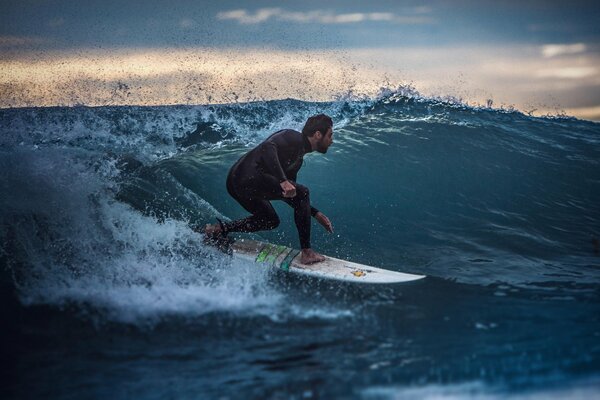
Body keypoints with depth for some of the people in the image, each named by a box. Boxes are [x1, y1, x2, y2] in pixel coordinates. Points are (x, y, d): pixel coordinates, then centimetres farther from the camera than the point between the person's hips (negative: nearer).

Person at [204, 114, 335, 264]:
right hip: (247, 177, -11)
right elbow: (268, 147, -25)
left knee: (270, 221, 28)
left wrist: (315, 213, 24)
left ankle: (220, 229, 22)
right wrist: (283, 181, -32)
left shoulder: (298, 157, 24)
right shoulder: (293, 137, -5)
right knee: (302, 192, -12)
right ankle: (307, 253, -12)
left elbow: (292, 194, 30)